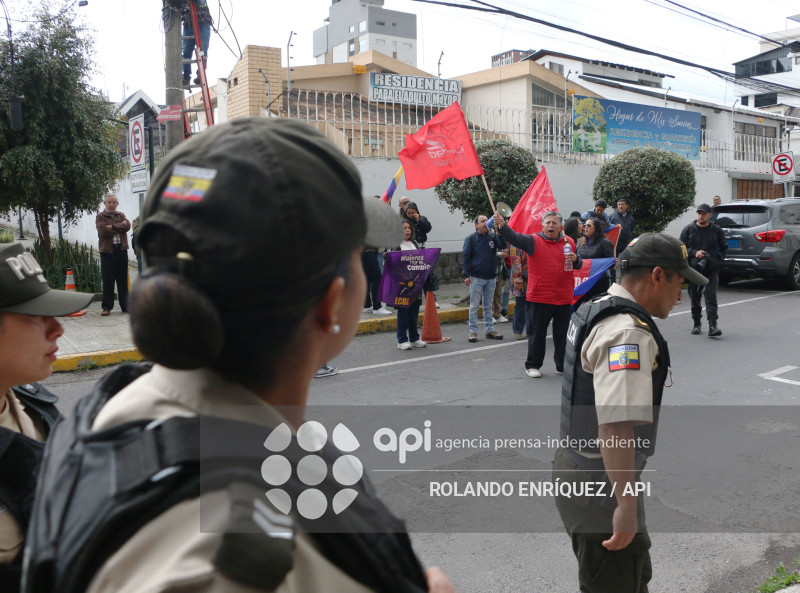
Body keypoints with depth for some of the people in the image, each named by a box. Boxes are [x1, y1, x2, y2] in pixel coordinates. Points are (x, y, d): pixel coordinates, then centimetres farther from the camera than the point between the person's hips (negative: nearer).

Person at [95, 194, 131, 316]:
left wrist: (113, 226, -12)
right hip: (107, 250, -3)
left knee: (123, 279, 6)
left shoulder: (121, 215, 15)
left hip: (121, 249, 3)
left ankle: (125, 305, 13)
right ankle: (107, 307, 4)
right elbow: (103, 232, -13)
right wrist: (120, 226, -7)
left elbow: (127, 226, -5)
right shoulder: (100, 217, 4)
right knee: (108, 280, -2)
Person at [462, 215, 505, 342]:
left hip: (491, 278, 3)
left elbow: (503, 246, -10)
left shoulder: (493, 237, 6)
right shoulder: (471, 239, -2)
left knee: (488, 306, 12)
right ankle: (473, 331, 6)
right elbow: (465, 257, -3)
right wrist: (466, 275, -11)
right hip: (476, 278, -3)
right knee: (474, 306, 0)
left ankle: (490, 330, 18)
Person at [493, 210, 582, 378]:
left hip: (564, 299, 4)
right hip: (539, 297, -3)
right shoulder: (534, 241, -4)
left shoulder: (569, 242, 9)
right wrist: (502, 226, -39)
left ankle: (562, 365, 27)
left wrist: (575, 259, -9)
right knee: (537, 333, 5)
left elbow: (579, 265, 15)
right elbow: (515, 238, -20)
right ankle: (532, 365, 18)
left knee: (562, 334, 13)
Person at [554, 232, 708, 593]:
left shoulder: (595, 308, 7)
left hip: (575, 464, 10)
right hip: (599, 484, -10)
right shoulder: (629, 333, -25)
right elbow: (616, 425, -35)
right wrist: (627, 505, -30)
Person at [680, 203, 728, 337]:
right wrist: (694, 253, -12)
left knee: (711, 296, -11)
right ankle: (696, 323, 22)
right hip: (694, 267, 1)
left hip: (711, 268, -1)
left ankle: (713, 325, -16)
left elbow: (724, 247, 16)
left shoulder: (716, 230, 7)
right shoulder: (688, 229, 5)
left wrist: (718, 260, 1)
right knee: (694, 297, 7)